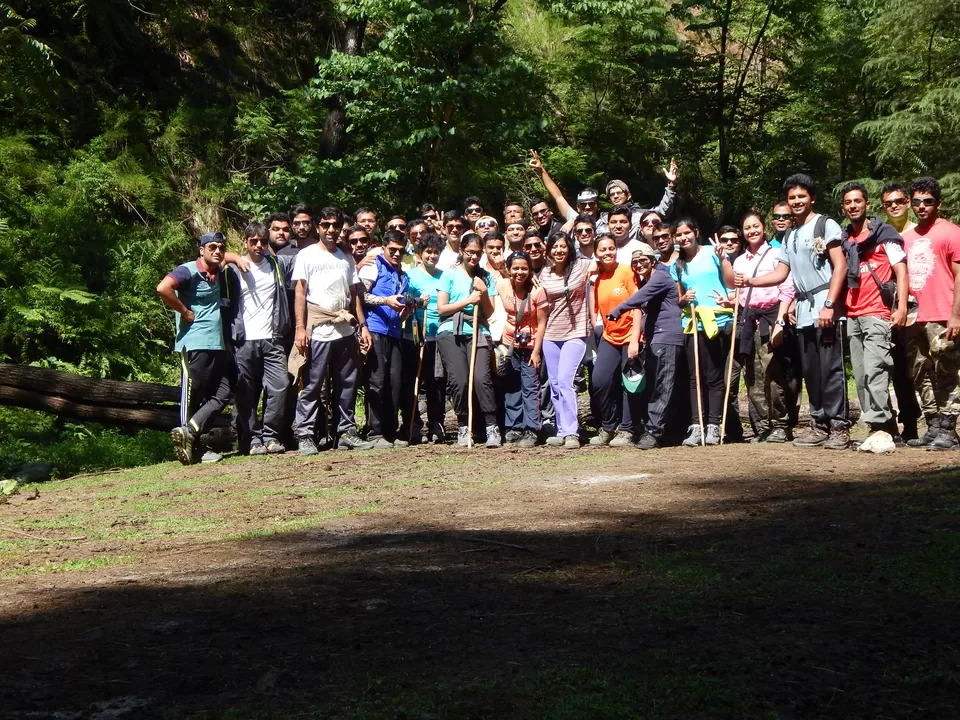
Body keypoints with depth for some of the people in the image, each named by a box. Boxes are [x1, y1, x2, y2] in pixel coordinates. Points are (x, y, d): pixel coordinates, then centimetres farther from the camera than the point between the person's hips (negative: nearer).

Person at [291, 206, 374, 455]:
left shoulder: (346, 259, 18)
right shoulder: (307, 255, 3)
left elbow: (354, 294, 18)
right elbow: (299, 293, -3)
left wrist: (363, 325, 9)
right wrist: (300, 327, -12)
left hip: (346, 331, 5)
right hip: (318, 331, -5)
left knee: (348, 385, 8)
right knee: (312, 386, -4)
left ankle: (346, 432, 16)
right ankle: (305, 436, -1)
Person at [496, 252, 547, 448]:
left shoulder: (537, 291, -14)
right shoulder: (501, 285, -6)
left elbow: (542, 323, -11)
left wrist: (536, 351, -14)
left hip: (530, 346, -4)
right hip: (509, 344, 4)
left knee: (530, 388, -6)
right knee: (511, 388, 10)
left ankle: (531, 431, -4)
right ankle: (514, 427, 19)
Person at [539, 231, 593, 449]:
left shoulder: (582, 266, -6)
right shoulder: (544, 274, 6)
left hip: (575, 334, -5)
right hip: (550, 335, 5)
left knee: (564, 380, -17)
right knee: (555, 384, 8)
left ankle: (571, 433, -15)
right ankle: (562, 431, 17)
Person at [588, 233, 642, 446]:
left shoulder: (627, 272, -8)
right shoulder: (597, 278, 5)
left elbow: (637, 307, -10)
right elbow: (594, 311, 6)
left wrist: (634, 340, -14)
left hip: (630, 337, -4)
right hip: (609, 337, 4)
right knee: (599, 381, -8)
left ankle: (626, 430, 14)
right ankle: (608, 426, 10)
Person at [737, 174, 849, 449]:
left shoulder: (825, 225, -2)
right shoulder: (789, 236, 21)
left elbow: (840, 266, -10)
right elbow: (781, 273, 19)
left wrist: (828, 305, -18)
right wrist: (750, 281, 3)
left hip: (825, 306, -8)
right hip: (804, 311, 8)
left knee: (830, 369, -9)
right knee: (810, 371, 9)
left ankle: (839, 427, -5)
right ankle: (820, 425, 16)